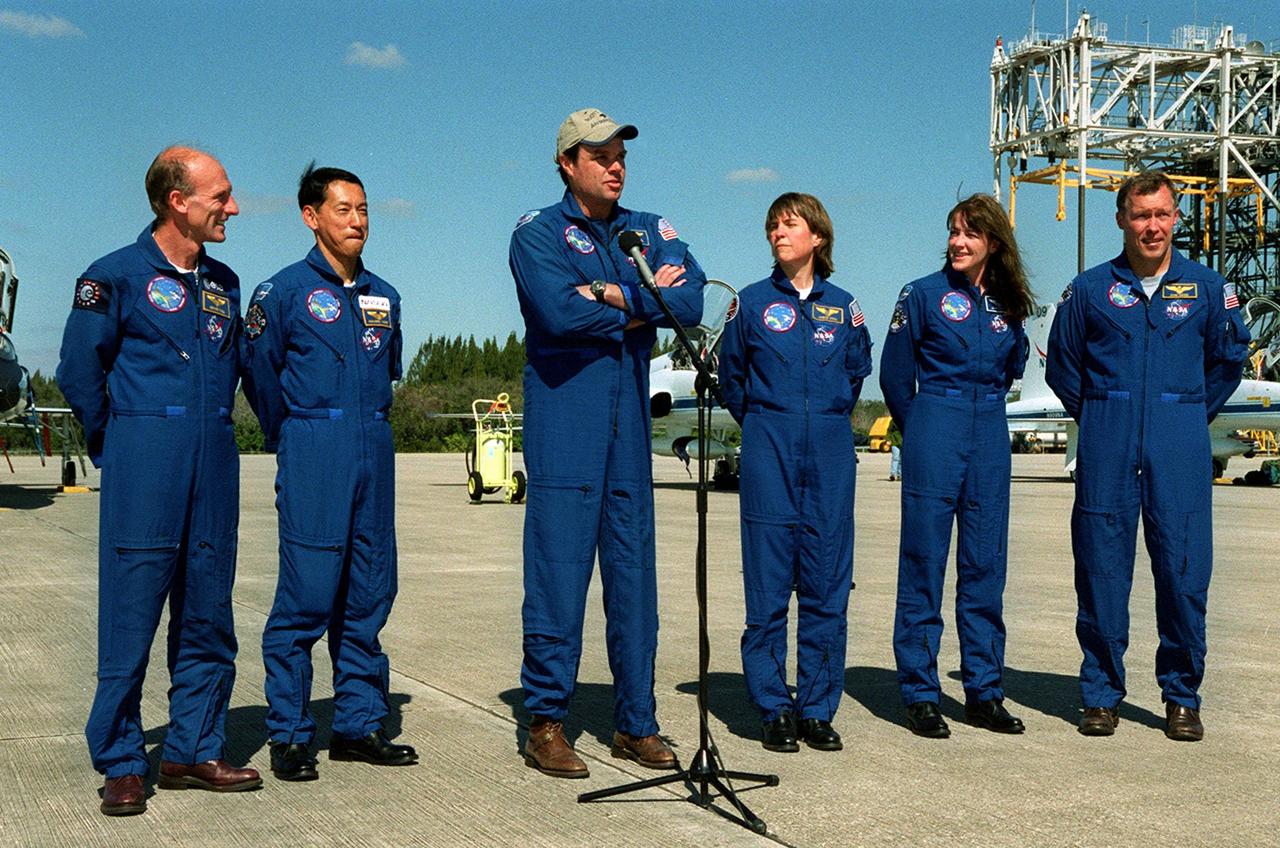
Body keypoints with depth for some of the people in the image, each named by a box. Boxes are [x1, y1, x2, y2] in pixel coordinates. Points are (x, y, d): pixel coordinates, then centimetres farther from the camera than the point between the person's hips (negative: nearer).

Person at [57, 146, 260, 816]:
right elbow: (79, 372, 1)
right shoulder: (116, 276, -3)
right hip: (143, 472, -5)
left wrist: (211, 432, 15)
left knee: (207, 618, 8)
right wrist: (117, 447, 7)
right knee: (130, 616, -3)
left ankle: (192, 751, 18)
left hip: (213, 470, 5)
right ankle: (121, 765, 6)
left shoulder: (223, 284, 14)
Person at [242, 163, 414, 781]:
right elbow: (258, 372, 4)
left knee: (369, 594, 8)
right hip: (313, 457, -5)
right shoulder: (285, 290, -2)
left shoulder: (383, 296, 14)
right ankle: (289, 735, 3)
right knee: (306, 596, -6)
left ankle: (359, 724, 17)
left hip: (375, 453, 6)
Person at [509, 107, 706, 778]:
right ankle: (545, 724, 6)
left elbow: (689, 301, -3)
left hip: (631, 427, 5)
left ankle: (636, 723, 16)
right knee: (558, 575, -4)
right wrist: (640, 309, -5)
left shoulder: (652, 232, 15)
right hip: (563, 428, -4)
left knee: (635, 576, 7)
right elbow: (558, 312, -17)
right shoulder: (538, 233, 1)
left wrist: (612, 293, -12)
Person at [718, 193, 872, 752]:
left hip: (830, 454, 2)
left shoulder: (843, 307, 9)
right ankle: (775, 710, 7)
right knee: (768, 587, -2)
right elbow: (731, 377, 14)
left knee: (827, 585, 2)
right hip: (769, 454, -1)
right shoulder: (752, 303, 4)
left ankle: (817, 709, 12)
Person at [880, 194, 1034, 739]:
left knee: (985, 566, 8)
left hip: (990, 438, 4)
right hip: (934, 437, -4)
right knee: (923, 565, -1)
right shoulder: (923, 295, -2)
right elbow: (895, 375, 3)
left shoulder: (1007, 306, 9)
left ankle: (984, 691, 16)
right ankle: (919, 695, 6)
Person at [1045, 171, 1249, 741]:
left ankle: (1182, 698, 12)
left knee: (1184, 567, -1)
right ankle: (1101, 694, 12)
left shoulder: (1206, 288, 7)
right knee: (1101, 566, 1)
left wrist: (1190, 416, 14)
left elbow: (1228, 358, 19)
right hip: (1107, 446, 0)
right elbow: (1061, 363, 15)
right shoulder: (1090, 289, 6)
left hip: (1179, 445, 0)